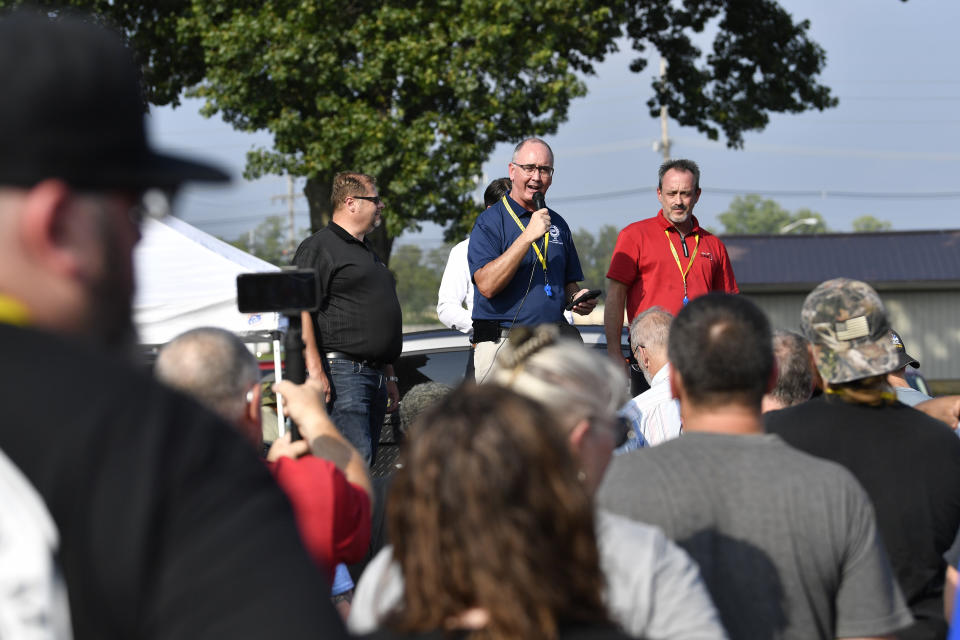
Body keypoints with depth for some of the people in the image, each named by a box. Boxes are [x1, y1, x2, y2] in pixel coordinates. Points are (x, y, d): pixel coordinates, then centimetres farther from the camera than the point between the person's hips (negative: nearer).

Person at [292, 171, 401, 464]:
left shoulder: (367, 252, 25)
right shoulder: (318, 248, -4)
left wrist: (389, 376, 28)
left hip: (375, 373, 9)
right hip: (343, 372, -9)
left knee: (366, 461, 5)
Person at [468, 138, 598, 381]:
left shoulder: (558, 224, 16)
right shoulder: (489, 222, -2)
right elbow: (487, 286, -16)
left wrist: (578, 298, 2)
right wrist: (528, 236, -18)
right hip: (502, 344, -5)